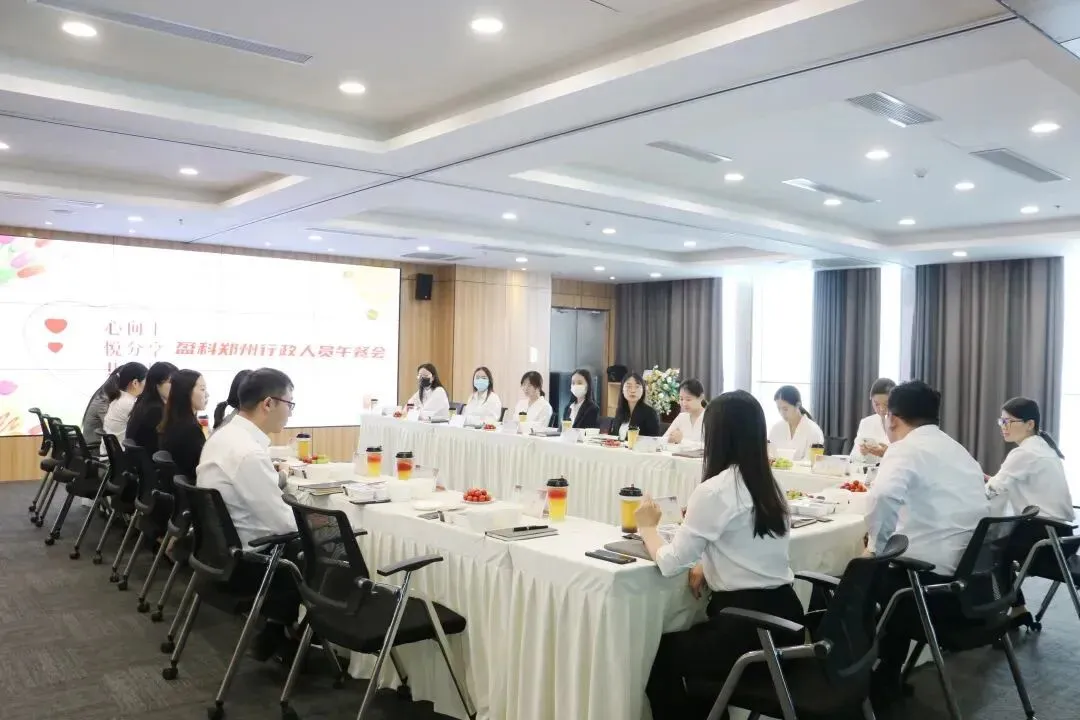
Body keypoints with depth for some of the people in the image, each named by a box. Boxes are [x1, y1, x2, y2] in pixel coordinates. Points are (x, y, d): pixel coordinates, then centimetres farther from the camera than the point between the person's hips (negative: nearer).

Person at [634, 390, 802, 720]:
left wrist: (647, 527, 5)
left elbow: (670, 563, -12)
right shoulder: (769, 486, 7)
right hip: (782, 617, 8)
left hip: (748, 628, -8)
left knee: (659, 653, 16)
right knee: (687, 639, 28)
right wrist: (708, 566, 6)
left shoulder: (714, 491, -17)